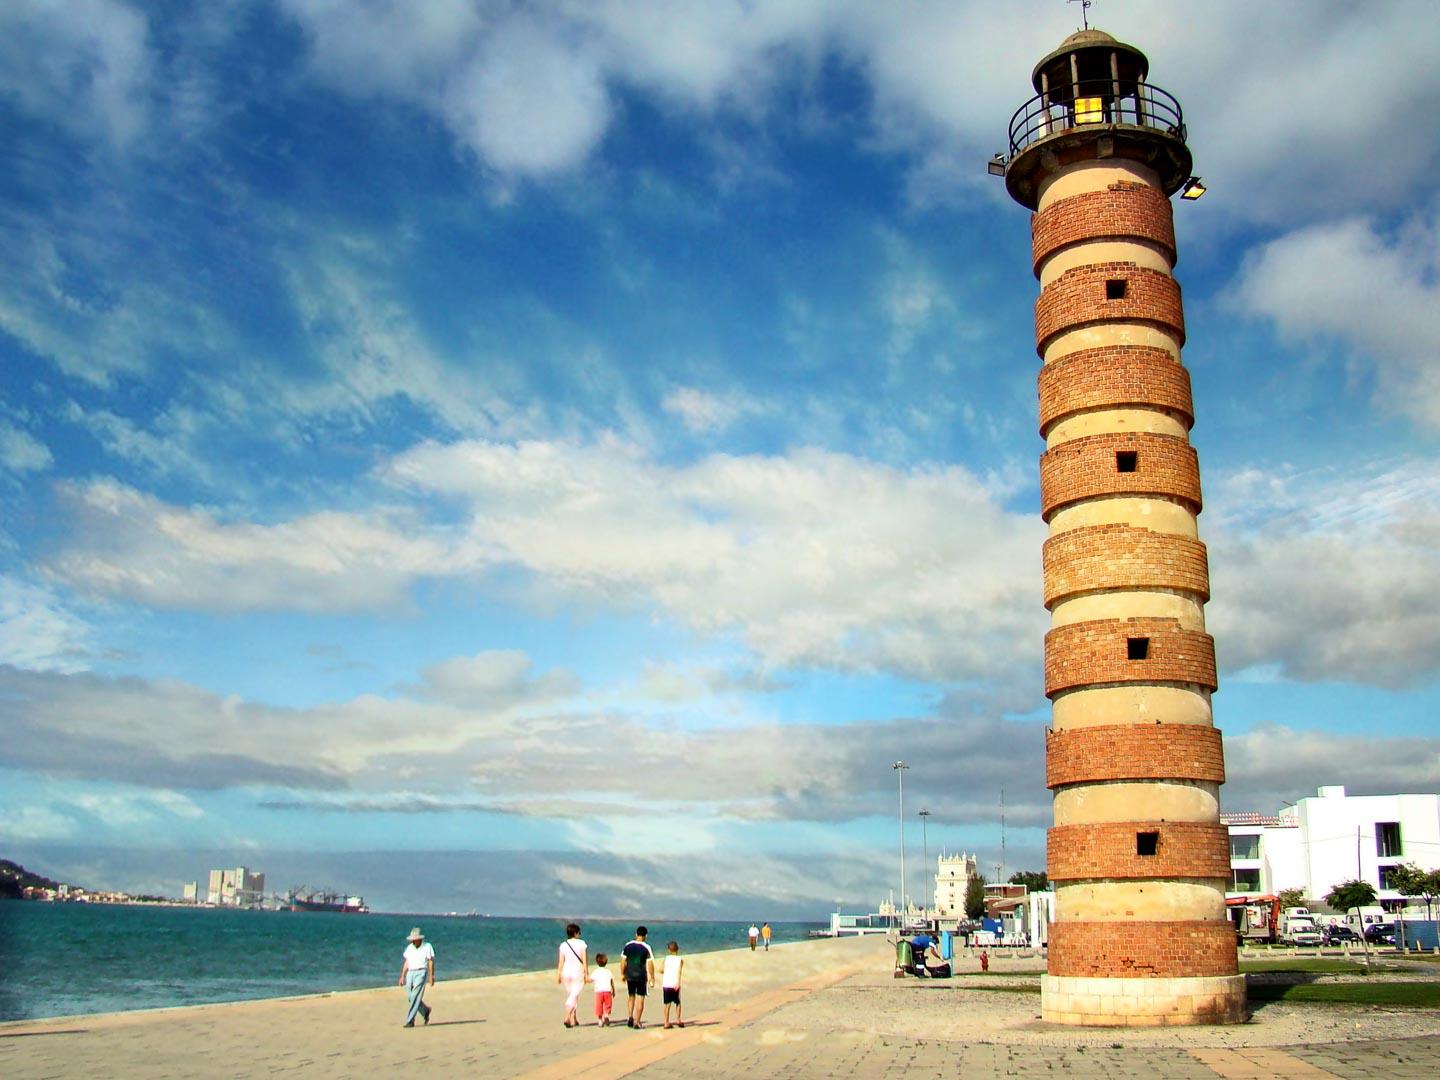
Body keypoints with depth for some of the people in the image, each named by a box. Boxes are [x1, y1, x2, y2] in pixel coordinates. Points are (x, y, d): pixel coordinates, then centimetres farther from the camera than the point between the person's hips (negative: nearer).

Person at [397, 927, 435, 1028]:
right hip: (410, 973, 6)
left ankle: (410, 1021, -11)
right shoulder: (409, 948, 11)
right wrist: (402, 976, 8)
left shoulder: (427, 946, -4)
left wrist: (431, 977, -12)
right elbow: (406, 963, 13)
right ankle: (425, 1011, 28)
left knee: (415, 998, -12)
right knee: (411, 997, 4)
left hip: (421, 973, -6)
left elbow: (431, 962, -6)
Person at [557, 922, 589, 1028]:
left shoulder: (563, 945, 1)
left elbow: (560, 961, 0)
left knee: (570, 996, 15)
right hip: (578, 972, -3)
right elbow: (584, 960, -6)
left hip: (566, 972, 3)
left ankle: (574, 1020, 21)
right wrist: (587, 973, -1)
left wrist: (558, 975, 6)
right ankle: (567, 1018, -19)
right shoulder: (581, 943, -6)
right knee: (574, 996, -2)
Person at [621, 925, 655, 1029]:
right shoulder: (646, 947, -9)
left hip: (630, 975, 3)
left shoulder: (628, 945, -1)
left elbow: (624, 961, 3)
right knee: (640, 999, 6)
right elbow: (650, 964, -8)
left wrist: (623, 974, 15)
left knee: (631, 996, 21)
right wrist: (652, 977, 2)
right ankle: (637, 1022, 4)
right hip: (642, 976, -3)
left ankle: (630, 1017, 6)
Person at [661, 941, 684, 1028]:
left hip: (665, 984, 1)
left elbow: (661, 970, -1)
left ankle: (666, 1022, 4)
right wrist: (678, 982, -23)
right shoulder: (680, 960, 2)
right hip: (674, 984, -1)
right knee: (677, 1002, 15)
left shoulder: (666, 958, 7)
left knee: (667, 1003, 7)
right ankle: (678, 1019, 10)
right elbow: (679, 971, -13)